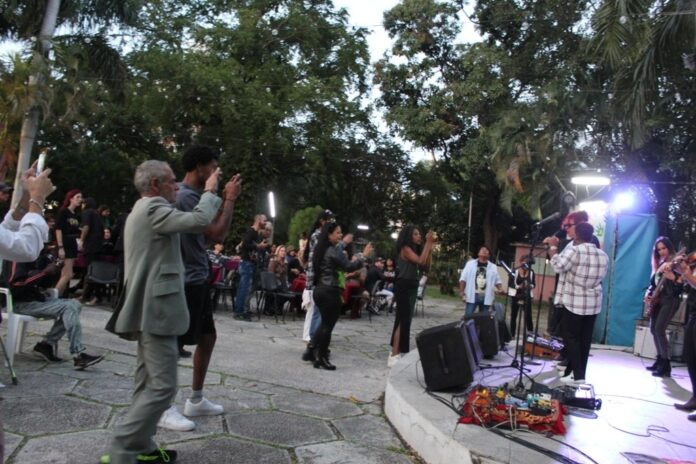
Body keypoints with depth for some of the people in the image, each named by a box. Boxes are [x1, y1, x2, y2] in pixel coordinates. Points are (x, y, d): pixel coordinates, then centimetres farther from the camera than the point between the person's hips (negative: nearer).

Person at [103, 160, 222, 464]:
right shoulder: (152, 207, -13)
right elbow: (199, 221, -24)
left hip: (149, 308, 11)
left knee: (149, 383, 14)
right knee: (162, 386, -9)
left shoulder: (143, 210, 21)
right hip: (157, 309, -11)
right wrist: (209, 192, -8)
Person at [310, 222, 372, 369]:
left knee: (324, 323, 20)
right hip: (330, 291, -9)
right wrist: (363, 255, -9)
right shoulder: (334, 250, -14)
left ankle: (313, 350, 24)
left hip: (319, 289, 9)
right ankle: (321, 359, 8)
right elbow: (349, 267, -16)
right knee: (328, 325, 0)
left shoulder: (321, 249, 12)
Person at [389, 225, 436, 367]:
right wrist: (427, 243, -15)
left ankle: (397, 350, 22)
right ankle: (394, 355, -12)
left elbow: (425, 265, 10)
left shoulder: (414, 249, 15)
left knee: (404, 318, 13)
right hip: (404, 286, -10)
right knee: (403, 319, -13)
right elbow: (420, 261, -22)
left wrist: (430, 247, 5)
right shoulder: (405, 248, -11)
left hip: (412, 286, 10)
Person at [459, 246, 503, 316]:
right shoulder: (470, 264, 5)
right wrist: (461, 291, -5)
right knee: (468, 315, -4)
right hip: (472, 296, -2)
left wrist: (500, 289, -7)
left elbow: (497, 281, 13)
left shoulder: (493, 267, 11)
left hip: (486, 298, 2)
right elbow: (463, 279, 2)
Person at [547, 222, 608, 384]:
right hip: (594, 303, 6)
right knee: (585, 338, 11)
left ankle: (577, 374, -2)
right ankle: (579, 372, 17)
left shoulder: (574, 251, -15)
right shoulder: (603, 255, 8)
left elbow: (559, 266, -19)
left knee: (571, 337, 1)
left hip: (574, 302, -6)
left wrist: (553, 254, -2)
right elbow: (600, 276, 19)